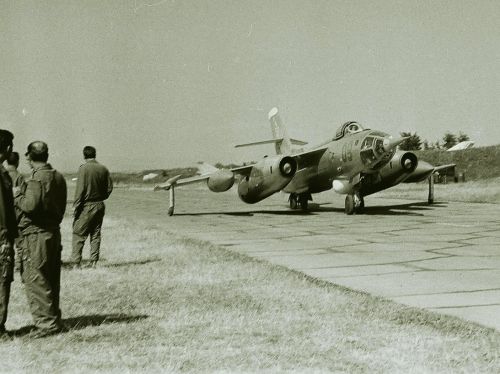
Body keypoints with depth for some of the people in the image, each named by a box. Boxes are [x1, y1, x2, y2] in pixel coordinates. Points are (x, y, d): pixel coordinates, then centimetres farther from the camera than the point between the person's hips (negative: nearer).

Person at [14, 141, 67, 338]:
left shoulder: (37, 178, -15)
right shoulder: (58, 177, 10)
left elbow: (30, 205, -24)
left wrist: (17, 195, -7)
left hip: (36, 234, -8)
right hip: (54, 231, 8)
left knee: (34, 279, -2)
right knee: (51, 280, 16)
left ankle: (47, 322, -3)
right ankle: (54, 320, 23)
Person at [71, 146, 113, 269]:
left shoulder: (83, 168, -12)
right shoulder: (103, 169, 4)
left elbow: (80, 190, -15)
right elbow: (109, 188, 7)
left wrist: (75, 206, -10)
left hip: (86, 206, -5)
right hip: (100, 205, 5)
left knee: (78, 235, 0)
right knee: (96, 234, 12)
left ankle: (76, 263, -6)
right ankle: (94, 262, 11)